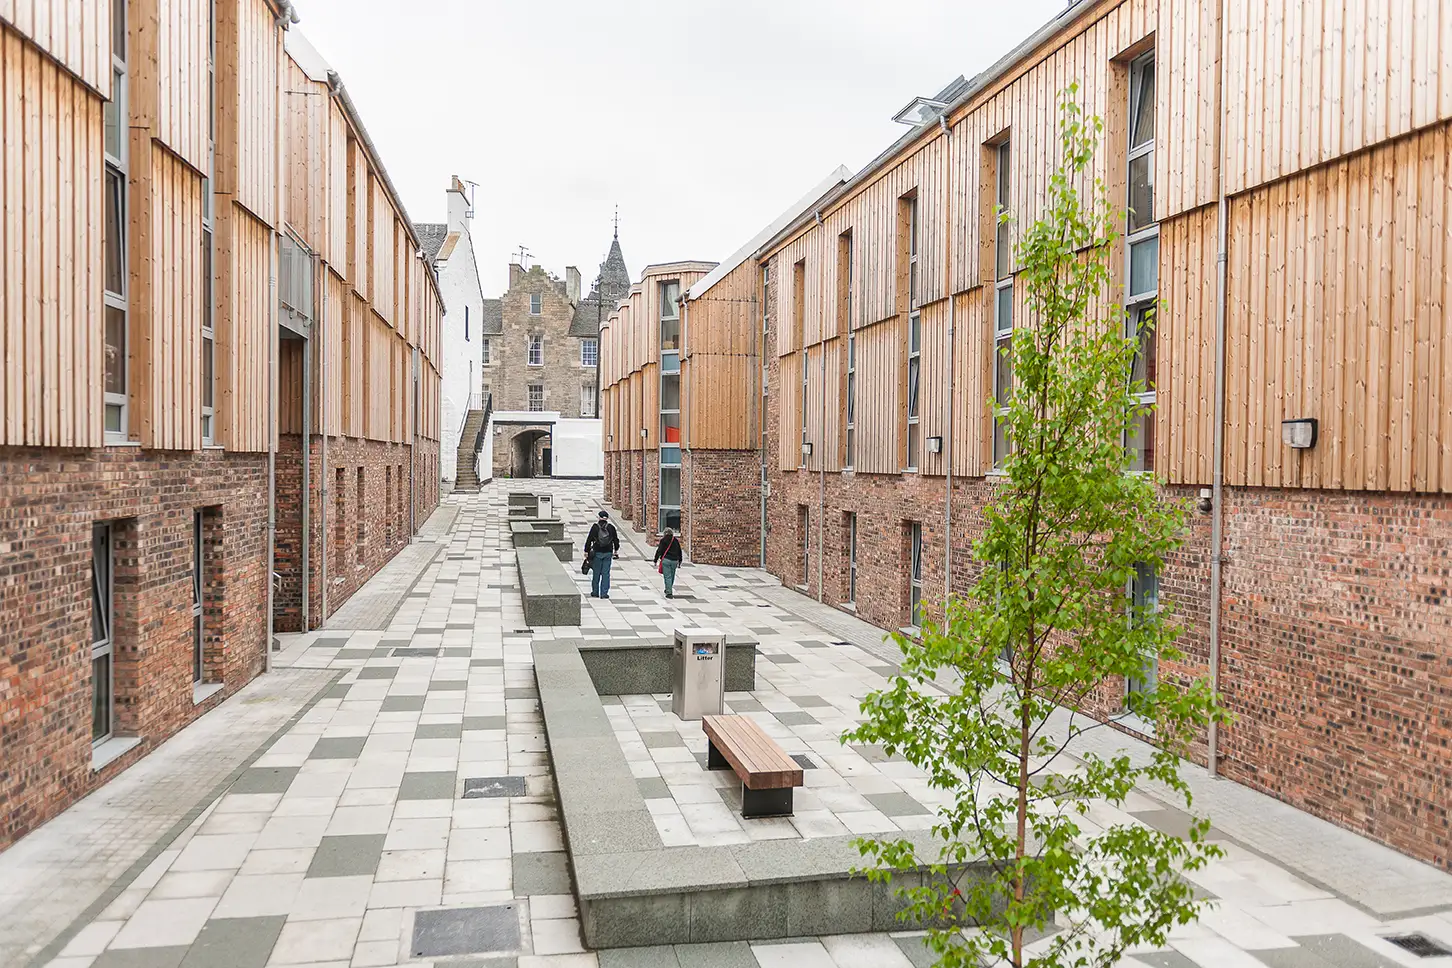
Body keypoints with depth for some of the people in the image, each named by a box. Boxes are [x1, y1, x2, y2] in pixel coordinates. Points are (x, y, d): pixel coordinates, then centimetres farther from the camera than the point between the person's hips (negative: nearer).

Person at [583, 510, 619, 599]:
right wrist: (616, 550, 21)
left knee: (596, 573, 9)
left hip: (597, 553, -1)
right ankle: (604, 593, 2)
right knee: (606, 573, 3)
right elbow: (616, 540, 7)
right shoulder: (611, 527, 0)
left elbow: (589, 539, -6)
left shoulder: (595, 527, -6)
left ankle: (595, 592, 17)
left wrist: (586, 551, 2)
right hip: (608, 553, 1)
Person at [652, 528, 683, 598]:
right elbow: (679, 552, 15)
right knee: (672, 576, 16)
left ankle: (669, 593, -9)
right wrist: (679, 561, 24)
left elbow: (659, 551, -6)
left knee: (667, 576, -4)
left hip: (666, 560, -4)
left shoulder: (663, 540, -3)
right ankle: (668, 590, 30)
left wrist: (656, 560, 0)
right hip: (674, 560, 4)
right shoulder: (676, 540, 10)